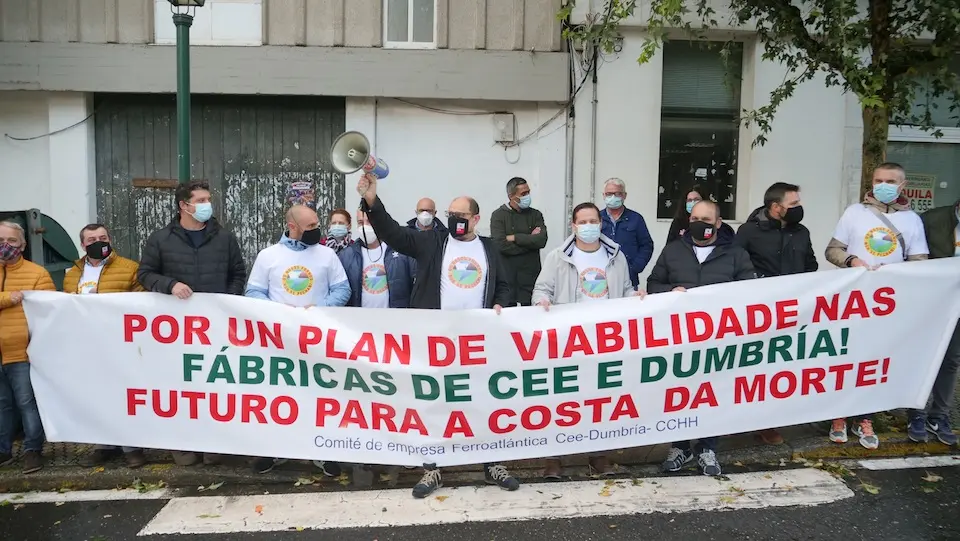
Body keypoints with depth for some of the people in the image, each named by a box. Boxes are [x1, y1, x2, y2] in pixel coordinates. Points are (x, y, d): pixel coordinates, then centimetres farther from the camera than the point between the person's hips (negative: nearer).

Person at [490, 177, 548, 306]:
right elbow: (501, 245, -14)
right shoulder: (498, 215, 0)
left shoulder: (535, 214, 10)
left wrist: (514, 238, -9)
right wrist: (530, 240, -7)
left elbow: (542, 240, -6)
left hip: (531, 276, 3)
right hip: (507, 275, -2)